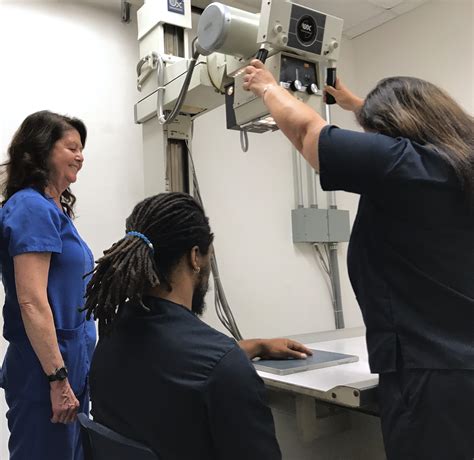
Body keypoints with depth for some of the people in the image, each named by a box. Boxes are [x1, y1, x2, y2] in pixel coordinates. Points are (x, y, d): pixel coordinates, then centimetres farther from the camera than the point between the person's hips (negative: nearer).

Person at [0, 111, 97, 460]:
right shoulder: (33, 208, -15)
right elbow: (32, 302, -22)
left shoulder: (55, 208, 12)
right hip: (46, 370, -9)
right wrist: (58, 379, -20)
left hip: (71, 364, 9)